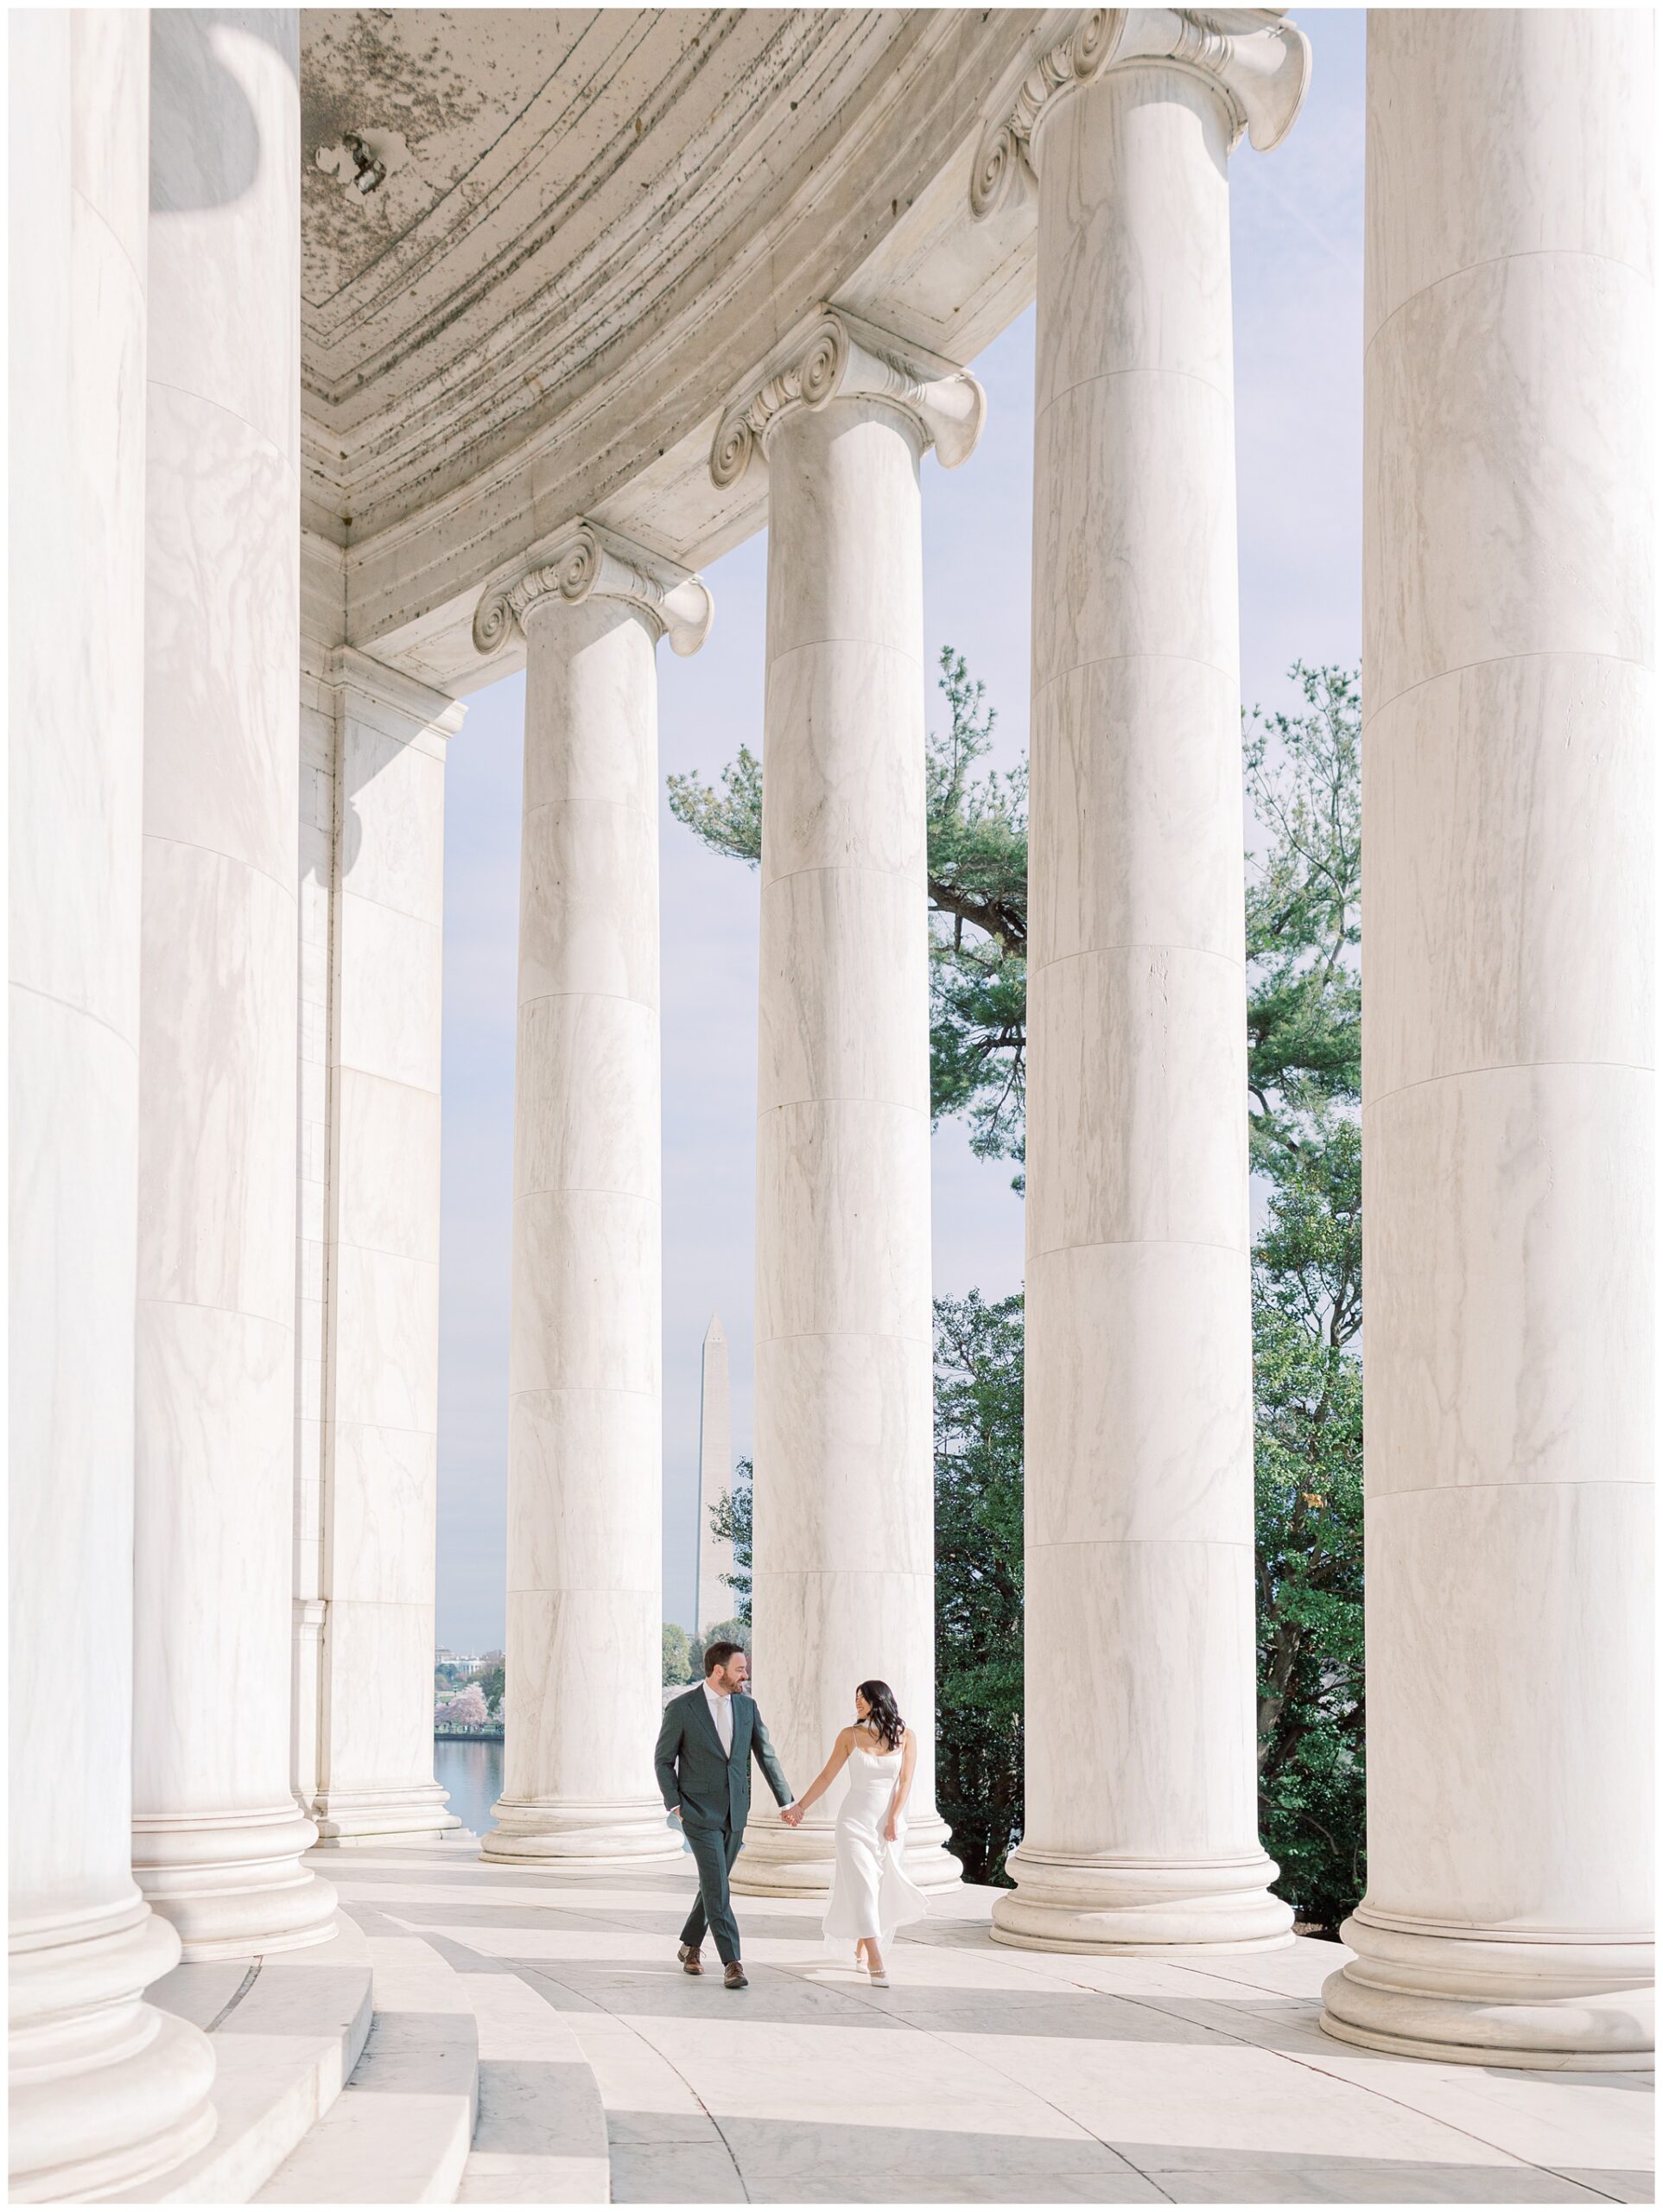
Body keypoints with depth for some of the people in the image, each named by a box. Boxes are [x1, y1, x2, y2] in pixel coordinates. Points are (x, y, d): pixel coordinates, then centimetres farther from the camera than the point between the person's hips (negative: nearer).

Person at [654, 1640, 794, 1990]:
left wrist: (787, 1801, 6)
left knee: (714, 1883, 14)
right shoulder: (681, 1708, -8)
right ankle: (732, 1964, -14)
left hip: (735, 1812, 5)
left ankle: (690, 1945, 34)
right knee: (717, 1886, -13)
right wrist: (674, 1805, -9)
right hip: (699, 1812, -5)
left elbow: (765, 1755, 9)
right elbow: (663, 1760, -1)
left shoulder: (747, 1706, 5)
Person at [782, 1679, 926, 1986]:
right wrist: (800, 1807, 5)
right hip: (855, 1820, -1)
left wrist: (894, 1819, -11)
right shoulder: (850, 1736, 0)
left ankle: (862, 1948, 29)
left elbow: (905, 1782, -3)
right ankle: (876, 1962, -17)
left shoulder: (905, 1737, 0)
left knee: (883, 1889, 6)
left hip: (889, 1823, 1)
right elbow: (827, 1776, 7)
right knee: (862, 1886, -12)